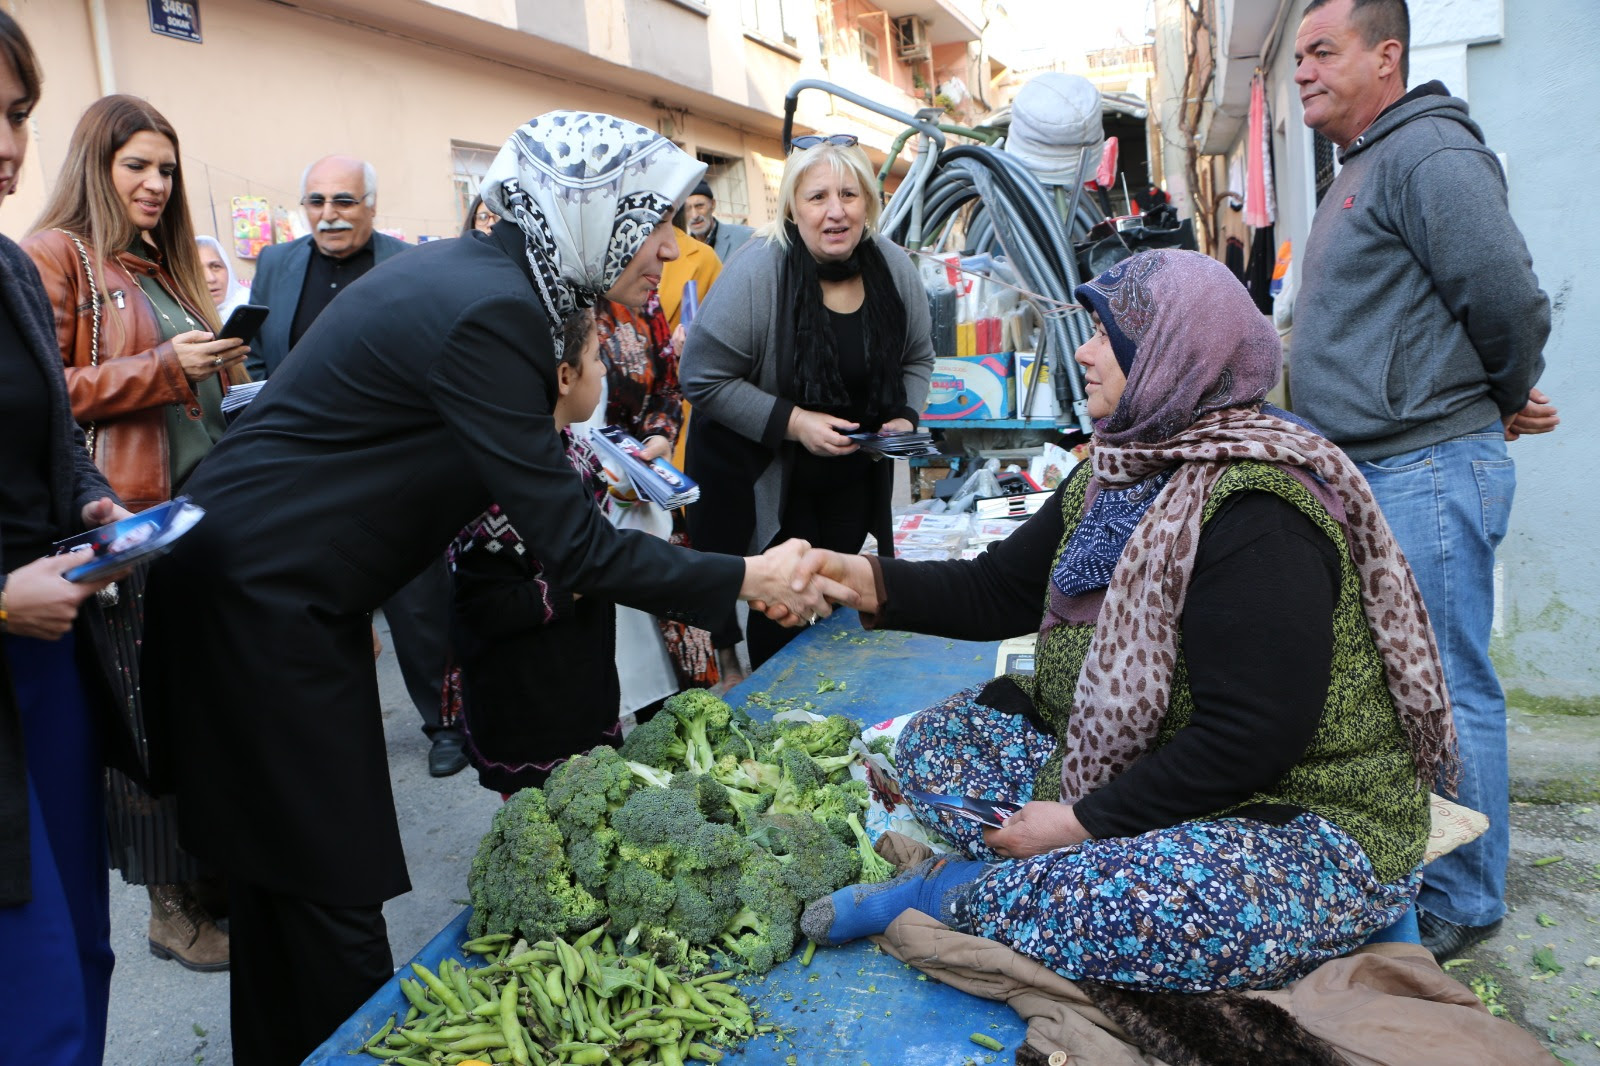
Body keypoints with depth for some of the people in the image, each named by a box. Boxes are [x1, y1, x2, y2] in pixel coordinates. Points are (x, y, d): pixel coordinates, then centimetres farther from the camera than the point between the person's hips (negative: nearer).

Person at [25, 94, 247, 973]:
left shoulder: (165, 266, 21)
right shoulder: (57, 257, -3)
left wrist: (219, 371, 10)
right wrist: (163, 368, -16)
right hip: (132, 521, -7)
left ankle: (214, 874, 23)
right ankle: (173, 908, 12)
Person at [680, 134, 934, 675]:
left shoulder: (895, 269, -5)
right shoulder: (756, 274, -21)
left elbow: (917, 358, 10)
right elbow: (703, 378, -18)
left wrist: (904, 418, -9)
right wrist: (793, 422, -24)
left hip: (853, 480, 5)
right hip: (759, 480, -4)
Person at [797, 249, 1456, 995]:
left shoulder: (1256, 518, -24)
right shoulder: (1117, 475, 4)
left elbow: (1249, 741, -27)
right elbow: (999, 591, 6)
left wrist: (1087, 821, -22)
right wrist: (872, 583, -8)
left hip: (1298, 822, -9)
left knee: (1116, 905, -36)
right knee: (936, 738, 6)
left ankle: (958, 892, -8)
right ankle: (1024, 880, -13)